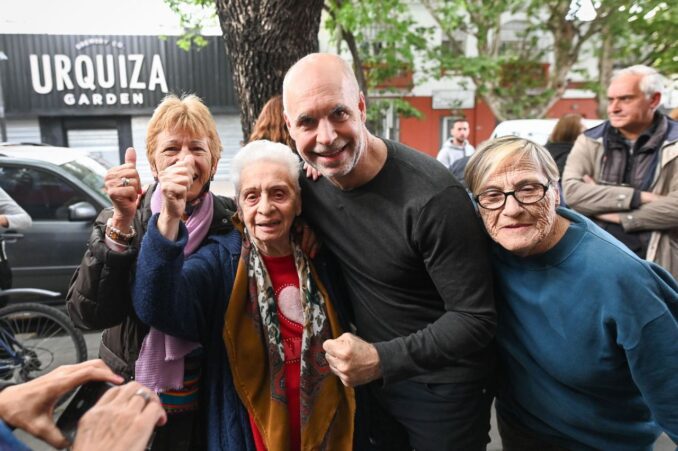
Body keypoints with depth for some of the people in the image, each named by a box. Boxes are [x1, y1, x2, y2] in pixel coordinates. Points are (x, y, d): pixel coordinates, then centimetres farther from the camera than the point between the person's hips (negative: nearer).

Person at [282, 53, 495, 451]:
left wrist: (382, 360, -30)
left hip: (444, 387, -5)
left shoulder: (432, 196, -29)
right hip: (370, 374, 5)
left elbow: (476, 318, -24)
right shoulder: (308, 182, -10)